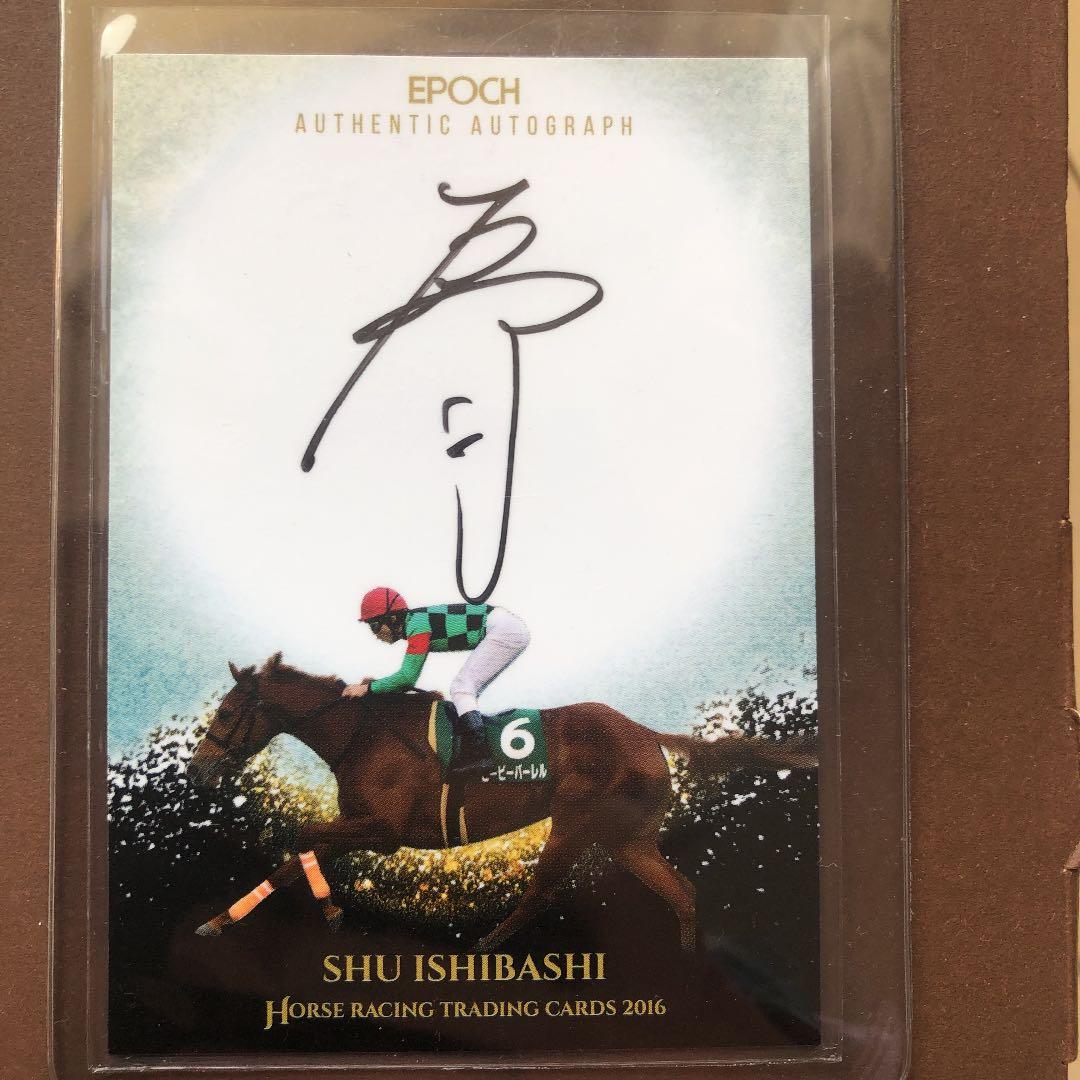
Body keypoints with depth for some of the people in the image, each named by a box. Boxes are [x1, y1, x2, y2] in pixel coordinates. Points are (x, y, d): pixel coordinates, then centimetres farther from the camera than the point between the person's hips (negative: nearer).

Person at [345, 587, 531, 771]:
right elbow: (409, 679, 19)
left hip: (505, 630, -10)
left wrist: (368, 688, -9)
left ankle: (479, 755, -25)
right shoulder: (416, 621, 15)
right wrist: (376, 683, 7)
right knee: (465, 693, 13)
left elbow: (407, 676, -15)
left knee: (461, 688, -13)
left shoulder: (418, 626, -15)